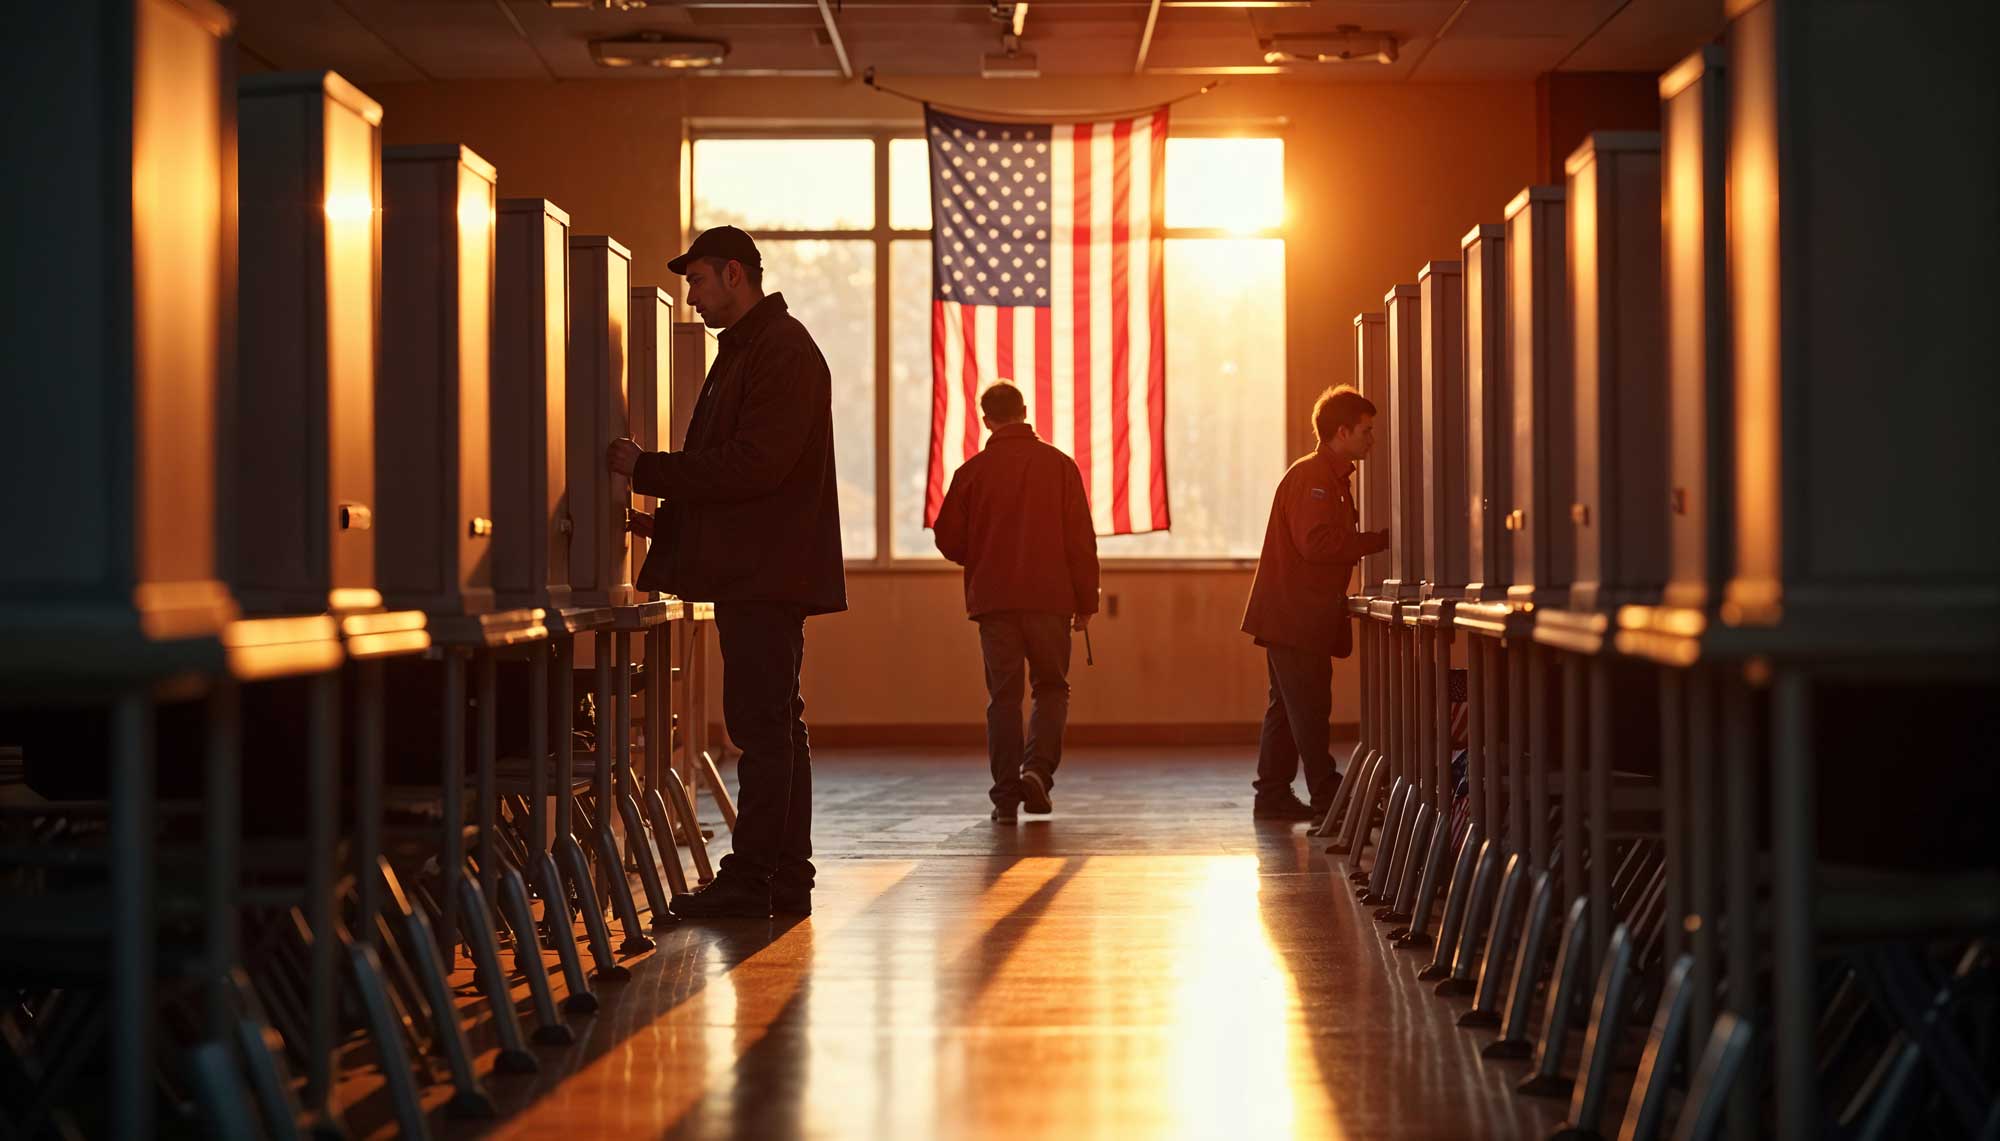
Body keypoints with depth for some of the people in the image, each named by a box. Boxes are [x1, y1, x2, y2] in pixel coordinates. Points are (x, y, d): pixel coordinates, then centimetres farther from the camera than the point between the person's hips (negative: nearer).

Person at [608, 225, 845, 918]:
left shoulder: (783, 352, -12)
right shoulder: (742, 351, 21)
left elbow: (754, 465, -21)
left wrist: (647, 469, -16)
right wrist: (665, 519, 13)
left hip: (769, 574, -11)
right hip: (755, 574, 11)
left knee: (762, 726, -9)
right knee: (774, 727, 11)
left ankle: (750, 881, -9)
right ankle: (784, 884, 14)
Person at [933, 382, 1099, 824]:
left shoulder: (972, 471, 0)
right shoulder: (1059, 465, 0)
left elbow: (948, 540, 4)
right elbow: (1081, 538, -2)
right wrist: (1085, 601, 4)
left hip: (993, 600, 1)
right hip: (1050, 598, 0)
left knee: (1003, 696, 6)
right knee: (1052, 687, 13)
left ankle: (1006, 795, 0)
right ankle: (1038, 766, -9)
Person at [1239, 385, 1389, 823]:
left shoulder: (1331, 477, 19)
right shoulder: (1312, 477, -15)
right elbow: (1316, 543, -24)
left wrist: (1377, 541, 7)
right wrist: (1381, 540, -20)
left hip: (1291, 616, 11)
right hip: (1295, 617, -11)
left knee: (1288, 706, 12)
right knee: (1309, 707, -7)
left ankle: (1273, 796, 15)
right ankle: (1327, 798, -5)